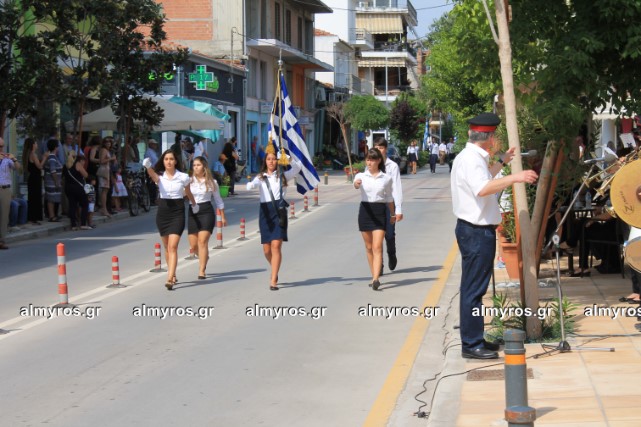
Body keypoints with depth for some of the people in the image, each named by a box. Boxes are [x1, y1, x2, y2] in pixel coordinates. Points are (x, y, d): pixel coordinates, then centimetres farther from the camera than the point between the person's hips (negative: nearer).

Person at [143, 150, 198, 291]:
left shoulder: (183, 177, -1)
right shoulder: (160, 176, 0)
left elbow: (188, 193, 18)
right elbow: (152, 174, -25)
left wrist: (194, 204, 35)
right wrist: (148, 166, -48)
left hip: (177, 213, -3)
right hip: (163, 212, 3)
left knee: (172, 247, -14)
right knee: (167, 248, 14)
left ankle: (170, 279, -21)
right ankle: (173, 275, 31)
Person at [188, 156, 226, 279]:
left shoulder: (211, 182, 5)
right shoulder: (189, 181, 5)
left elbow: (218, 200, 12)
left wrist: (223, 217, 13)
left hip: (206, 211, -2)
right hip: (193, 213, 2)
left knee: (202, 241, -13)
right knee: (193, 245, 4)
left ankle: (201, 271, -11)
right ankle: (204, 257, 38)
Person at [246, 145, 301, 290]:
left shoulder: (283, 176, 9)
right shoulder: (261, 177, 10)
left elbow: (298, 167, -5)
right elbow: (251, 186, -10)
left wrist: (289, 158, -21)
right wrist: (250, 184, -33)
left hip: (279, 211, -2)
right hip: (265, 211, 2)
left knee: (276, 246, -14)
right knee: (266, 249, 5)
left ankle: (273, 280, -13)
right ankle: (275, 270, 35)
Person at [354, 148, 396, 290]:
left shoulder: (386, 178, 2)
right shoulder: (361, 176, 1)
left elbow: (389, 197, 14)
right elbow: (356, 185, -22)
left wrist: (393, 214, 20)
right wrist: (356, 183, -46)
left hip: (380, 211, -2)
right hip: (365, 211, 2)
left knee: (377, 247, -11)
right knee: (369, 247, 10)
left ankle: (375, 279, -20)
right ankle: (374, 276, 22)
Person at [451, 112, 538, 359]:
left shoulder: (472, 158, 16)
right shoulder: (470, 159, -18)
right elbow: (482, 188, -35)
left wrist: (502, 161, 40)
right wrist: (514, 178, -38)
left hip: (476, 230, 11)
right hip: (477, 232, -11)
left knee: (473, 288, 17)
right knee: (474, 289, -7)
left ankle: (473, 339, 25)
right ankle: (471, 345, -3)